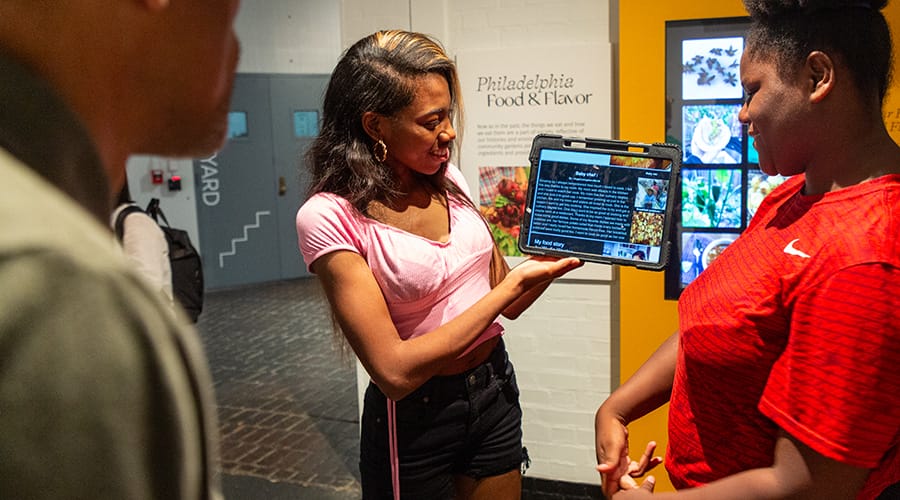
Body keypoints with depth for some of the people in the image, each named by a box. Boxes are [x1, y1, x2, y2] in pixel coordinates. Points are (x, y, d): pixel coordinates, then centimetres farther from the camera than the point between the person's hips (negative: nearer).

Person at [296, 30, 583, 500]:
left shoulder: (447, 179, -2)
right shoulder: (329, 217, -20)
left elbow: (506, 303, 8)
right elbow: (395, 371, -25)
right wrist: (516, 281, -21)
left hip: (495, 386, 6)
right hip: (415, 415, -5)